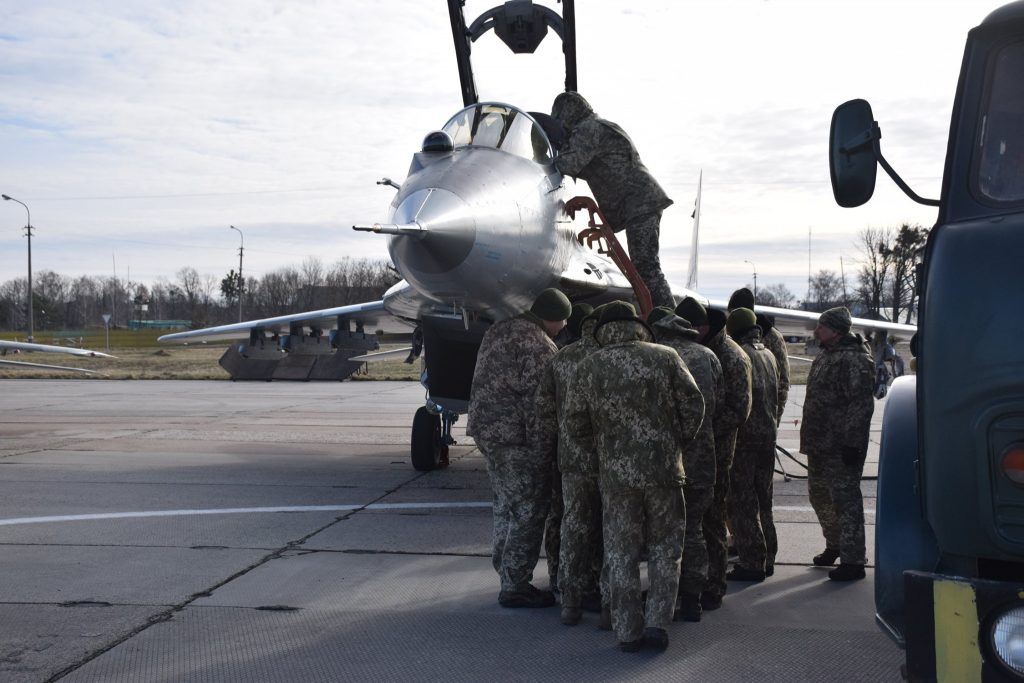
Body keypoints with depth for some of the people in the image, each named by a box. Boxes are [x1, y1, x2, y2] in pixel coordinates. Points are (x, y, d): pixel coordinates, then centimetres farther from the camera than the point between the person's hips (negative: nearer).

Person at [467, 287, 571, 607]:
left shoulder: (498, 329, 12)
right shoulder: (539, 346, -17)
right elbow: (536, 401, -20)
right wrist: (541, 449, -17)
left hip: (485, 428, 10)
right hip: (516, 437, -9)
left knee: (506, 506, 22)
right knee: (528, 512, 0)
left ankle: (504, 567, 33)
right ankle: (515, 586, 5)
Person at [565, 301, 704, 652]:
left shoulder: (589, 367, 1)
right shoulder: (665, 357, -2)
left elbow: (575, 424, 3)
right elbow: (693, 405, -2)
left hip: (616, 473, 1)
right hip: (664, 468, 0)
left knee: (621, 554, 10)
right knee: (664, 550, 13)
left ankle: (627, 631, 13)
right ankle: (657, 624, 9)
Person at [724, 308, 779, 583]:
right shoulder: (768, 355, 11)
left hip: (743, 437, -8)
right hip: (768, 435, 8)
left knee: (742, 501, -2)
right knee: (763, 500, 17)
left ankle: (751, 563, -2)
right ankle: (767, 558, 24)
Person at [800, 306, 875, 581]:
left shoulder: (855, 360, -16)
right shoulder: (825, 356, 15)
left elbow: (861, 405, -21)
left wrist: (852, 443, -24)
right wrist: (809, 438, 23)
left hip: (841, 446, -10)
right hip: (819, 443, 10)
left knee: (845, 498, -6)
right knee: (819, 494, 19)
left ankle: (852, 560, 0)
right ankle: (835, 545, 37)